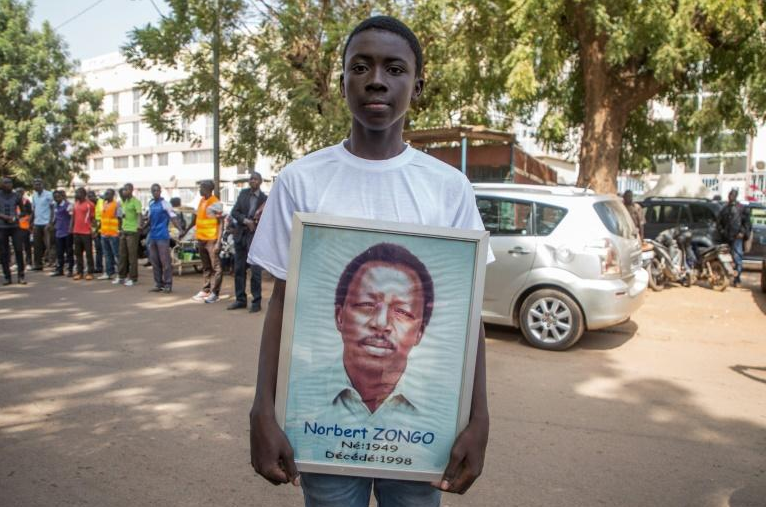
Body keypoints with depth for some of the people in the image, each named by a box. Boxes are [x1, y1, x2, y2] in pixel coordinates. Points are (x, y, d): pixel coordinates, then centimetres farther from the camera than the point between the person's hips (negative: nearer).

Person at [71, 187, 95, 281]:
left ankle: (90, 273, 5)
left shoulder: (90, 204, -6)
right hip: (76, 232, 6)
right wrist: (71, 228, 11)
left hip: (86, 232, -6)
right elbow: (73, 217, 18)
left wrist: (93, 230, -8)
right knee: (78, 253, 9)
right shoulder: (75, 204, 12)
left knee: (89, 253, 0)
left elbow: (92, 218, -5)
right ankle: (79, 272, 16)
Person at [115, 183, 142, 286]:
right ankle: (122, 276, 20)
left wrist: (139, 225, -39)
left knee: (132, 255, -4)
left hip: (132, 231, -8)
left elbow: (139, 214, -23)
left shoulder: (136, 201, -10)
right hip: (124, 231, 8)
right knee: (123, 255, 12)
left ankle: (133, 278, 2)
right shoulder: (124, 202, 16)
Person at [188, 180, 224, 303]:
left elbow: (220, 223, -12)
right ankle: (205, 290, 23)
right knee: (206, 267, 15)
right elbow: (196, 217, 23)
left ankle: (214, 293, -1)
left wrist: (218, 242, -18)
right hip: (201, 238, 8)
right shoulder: (201, 201, 12)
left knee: (216, 267, -4)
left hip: (212, 239, -8)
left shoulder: (215, 203, -11)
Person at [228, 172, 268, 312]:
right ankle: (241, 299, 20)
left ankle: (256, 301, 4)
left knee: (255, 270, -5)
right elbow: (234, 212, 4)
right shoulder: (243, 193, 9)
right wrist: (246, 220, -11)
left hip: (255, 236, -5)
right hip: (240, 235, 5)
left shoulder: (265, 199, -3)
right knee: (239, 269, 10)